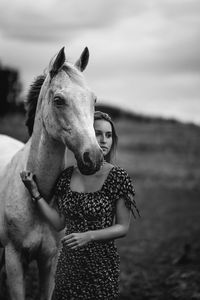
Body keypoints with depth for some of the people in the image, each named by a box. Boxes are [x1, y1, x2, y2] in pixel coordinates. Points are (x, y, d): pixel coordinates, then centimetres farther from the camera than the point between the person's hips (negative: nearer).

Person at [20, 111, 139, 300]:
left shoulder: (118, 177, -11)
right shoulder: (67, 175, 1)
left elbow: (123, 227, -8)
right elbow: (59, 223, 4)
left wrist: (89, 236, -21)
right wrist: (35, 193, -3)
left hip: (102, 263, -4)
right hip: (68, 261, 4)